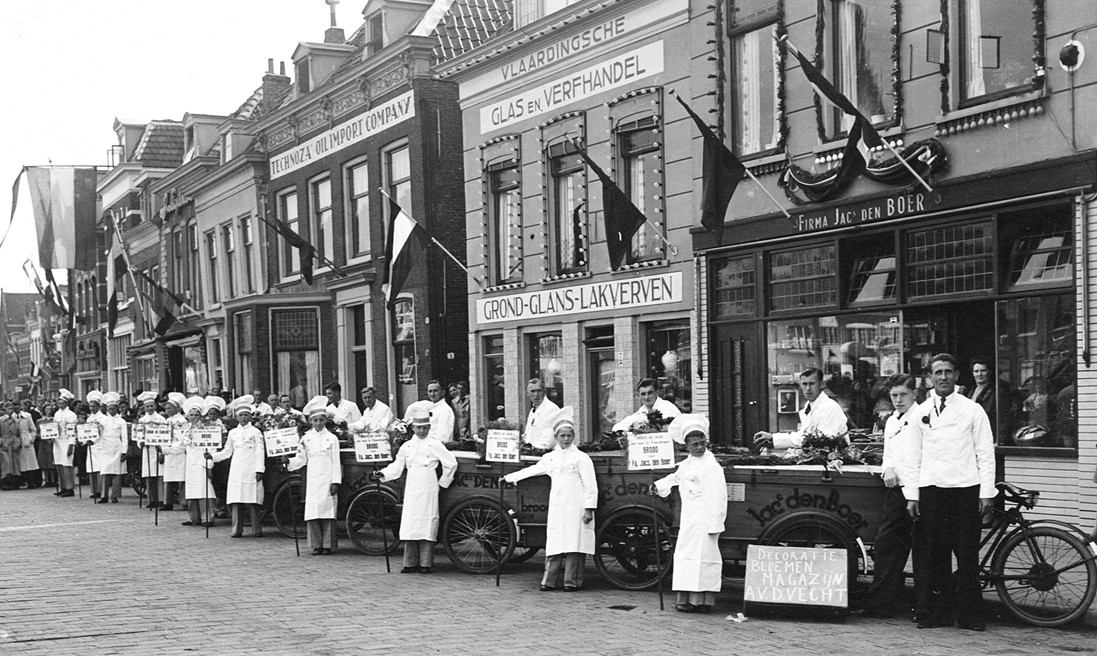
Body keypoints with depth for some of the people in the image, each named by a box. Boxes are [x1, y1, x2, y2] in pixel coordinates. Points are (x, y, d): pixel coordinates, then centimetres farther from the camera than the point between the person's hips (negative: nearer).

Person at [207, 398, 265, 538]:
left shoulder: (255, 432, 4)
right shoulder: (233, 433, 15)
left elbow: (260, 452, 0)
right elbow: (227, 452, 19)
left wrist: (259, 470, -8)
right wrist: (212, 456, 6)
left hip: (251, 471, -3)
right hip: (236, 471, 3)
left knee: (253, 502, -6)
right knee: (236, 501, -1)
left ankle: (256, 530, -3)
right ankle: (237, 529, 3)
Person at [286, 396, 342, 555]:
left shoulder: (332, 438, 1)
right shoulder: (306, 439, 8)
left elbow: (336, 462, -1)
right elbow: (301, 460, 10)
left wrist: (335, 482, -7)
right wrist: (289, 461, -9)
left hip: (327, 480, -2)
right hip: (312, 480, 2)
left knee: (327, 511, -3)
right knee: (312, 512, -2)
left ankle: (327, 545, 2)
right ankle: (316, 545, 5)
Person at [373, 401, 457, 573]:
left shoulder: (435, 445, 0)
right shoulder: (406, 446, 13)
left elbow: (451, 463, 0)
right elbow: (396, 467, 15)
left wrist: (443, 482, 2)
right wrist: (383, 474, 0)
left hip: (428, 492, -4)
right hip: (411, 491, 4)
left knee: (427, 526, -6)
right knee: (409, 526, 1)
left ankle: (425, 563, -1)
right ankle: (410, 563, 7)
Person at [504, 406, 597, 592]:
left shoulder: (581, 458, 1)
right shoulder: (550, 458, 17)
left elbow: (590, 486, -3)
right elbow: (532, 470, 29)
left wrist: (589, 508, -10)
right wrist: (509, 477, 32)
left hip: (575, 507, -4)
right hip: (556, 507, 5)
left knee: (573, 544, -7)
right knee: (554, 544, 1)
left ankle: (572, 581, -2)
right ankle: (549, 580, 4)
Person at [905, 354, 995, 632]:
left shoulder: (972, 410, 4)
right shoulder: (920, 413, 10)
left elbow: (985, 454, 2)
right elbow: (914, 457, 10)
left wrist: (986, 493, -5)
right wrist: (911, 496, 4)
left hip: (966, 488, -2)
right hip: (931, 490, 2)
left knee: (967, 555, -2)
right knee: (935, 555, 3)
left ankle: (970, 615, 5)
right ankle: (938, 612, 11)